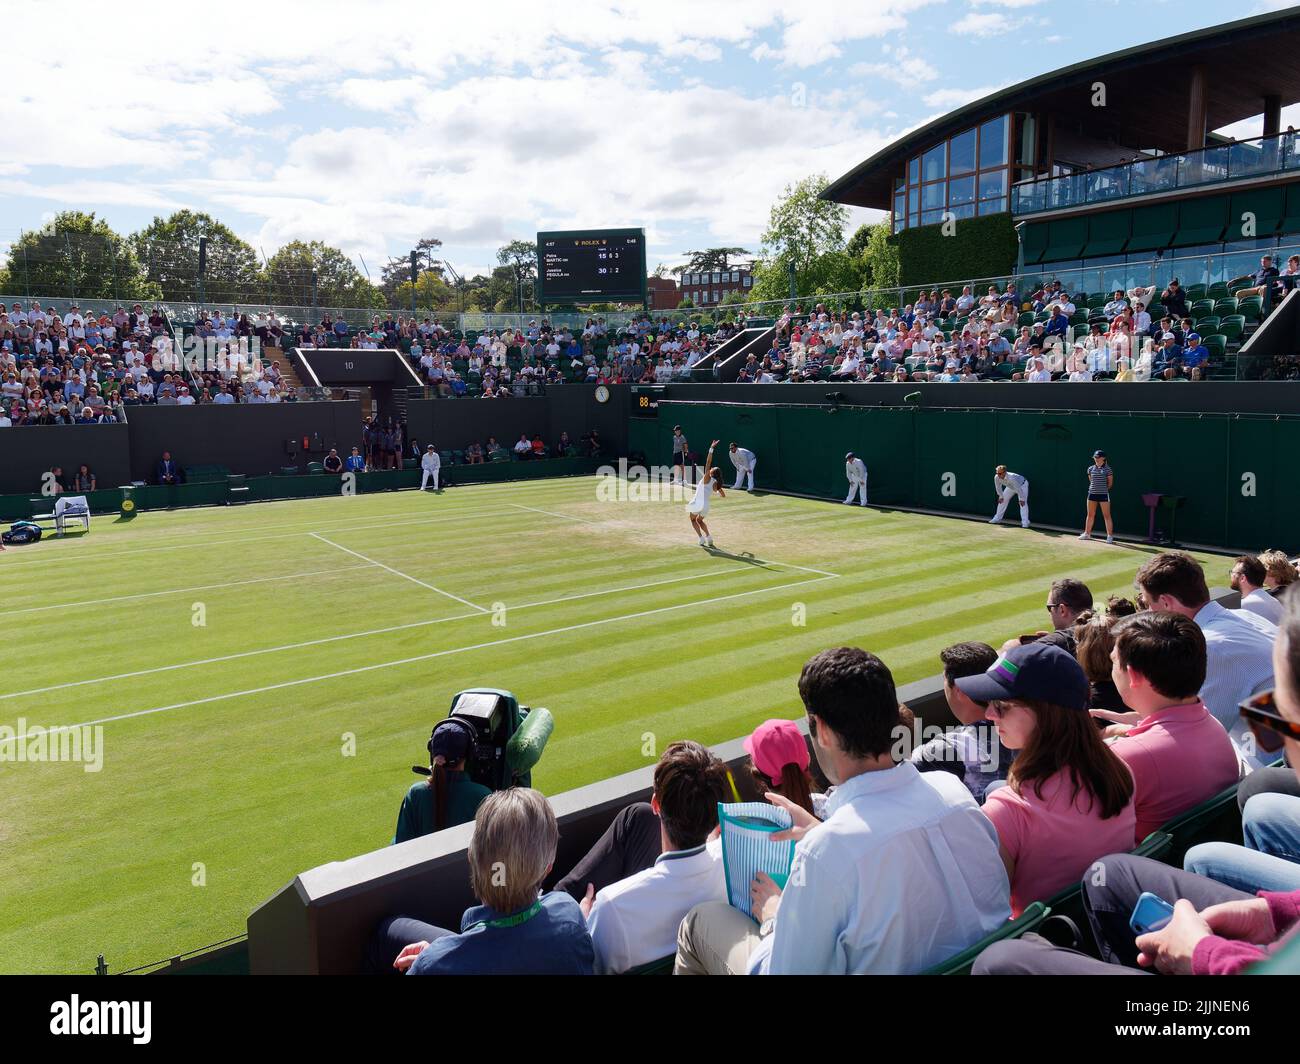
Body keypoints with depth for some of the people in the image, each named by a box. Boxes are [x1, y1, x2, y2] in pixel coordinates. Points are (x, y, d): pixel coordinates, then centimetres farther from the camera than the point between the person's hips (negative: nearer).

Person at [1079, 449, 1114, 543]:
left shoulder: (1108, 469, -5)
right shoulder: (1090, 469, 6)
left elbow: (1110, 483, 2)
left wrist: (1103, 489, 9)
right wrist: (1096, 488, 13)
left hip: (1103, 495, -4)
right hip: (1092, 493, 4)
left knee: (1107, 515, -2)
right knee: (1090, 515, 12)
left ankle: (1110, 536, 1)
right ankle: (1087, 533, 22)